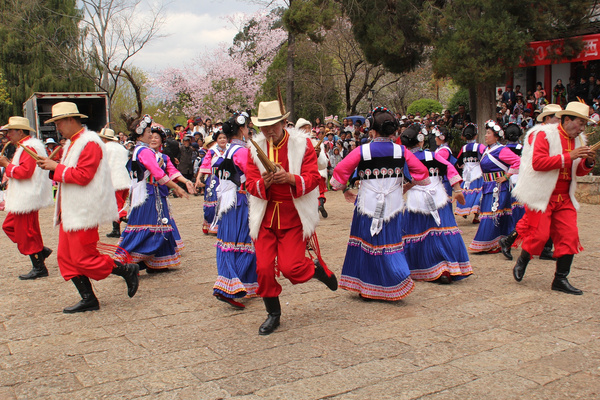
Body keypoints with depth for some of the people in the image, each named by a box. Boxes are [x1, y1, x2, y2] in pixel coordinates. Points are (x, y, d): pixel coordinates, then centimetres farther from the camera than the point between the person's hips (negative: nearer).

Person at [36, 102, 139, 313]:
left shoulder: (90, 143, -14)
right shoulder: (71, 144, 17)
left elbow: (82, 176, -22)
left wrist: (56, 167, -14)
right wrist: (52, 167, 5)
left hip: (83, 212, -10)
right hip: (69, 211, 10)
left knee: (84, 258, -8)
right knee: (66, 257, 8)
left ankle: (127, 270, 7)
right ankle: (88, 299, 15)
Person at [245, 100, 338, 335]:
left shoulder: (302, 144, -4)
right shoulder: (255, 148, 3)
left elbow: (313, 179, -9)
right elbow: (250, 184, 0)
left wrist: (290, 178, -28)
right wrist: (264, 183, -23)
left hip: (294, 216, -3)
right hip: (265, 216, 3)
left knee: (290, 267, -10)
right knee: (264, 268, -2)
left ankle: (317, 269, 25)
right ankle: (273, 314, 19)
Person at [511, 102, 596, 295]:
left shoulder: (578, 140, 13)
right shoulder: (545, 134, -10)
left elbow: (578, 171, 19)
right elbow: (537, 162, -23)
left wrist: (588, 162, -3)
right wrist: (568, 157, -24)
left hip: (564, 197, 7)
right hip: (541, 196, -7)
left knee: (569, 236, -1)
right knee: (539, 235, -7)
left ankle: (560, 279, 9)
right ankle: (521, 264, 21)